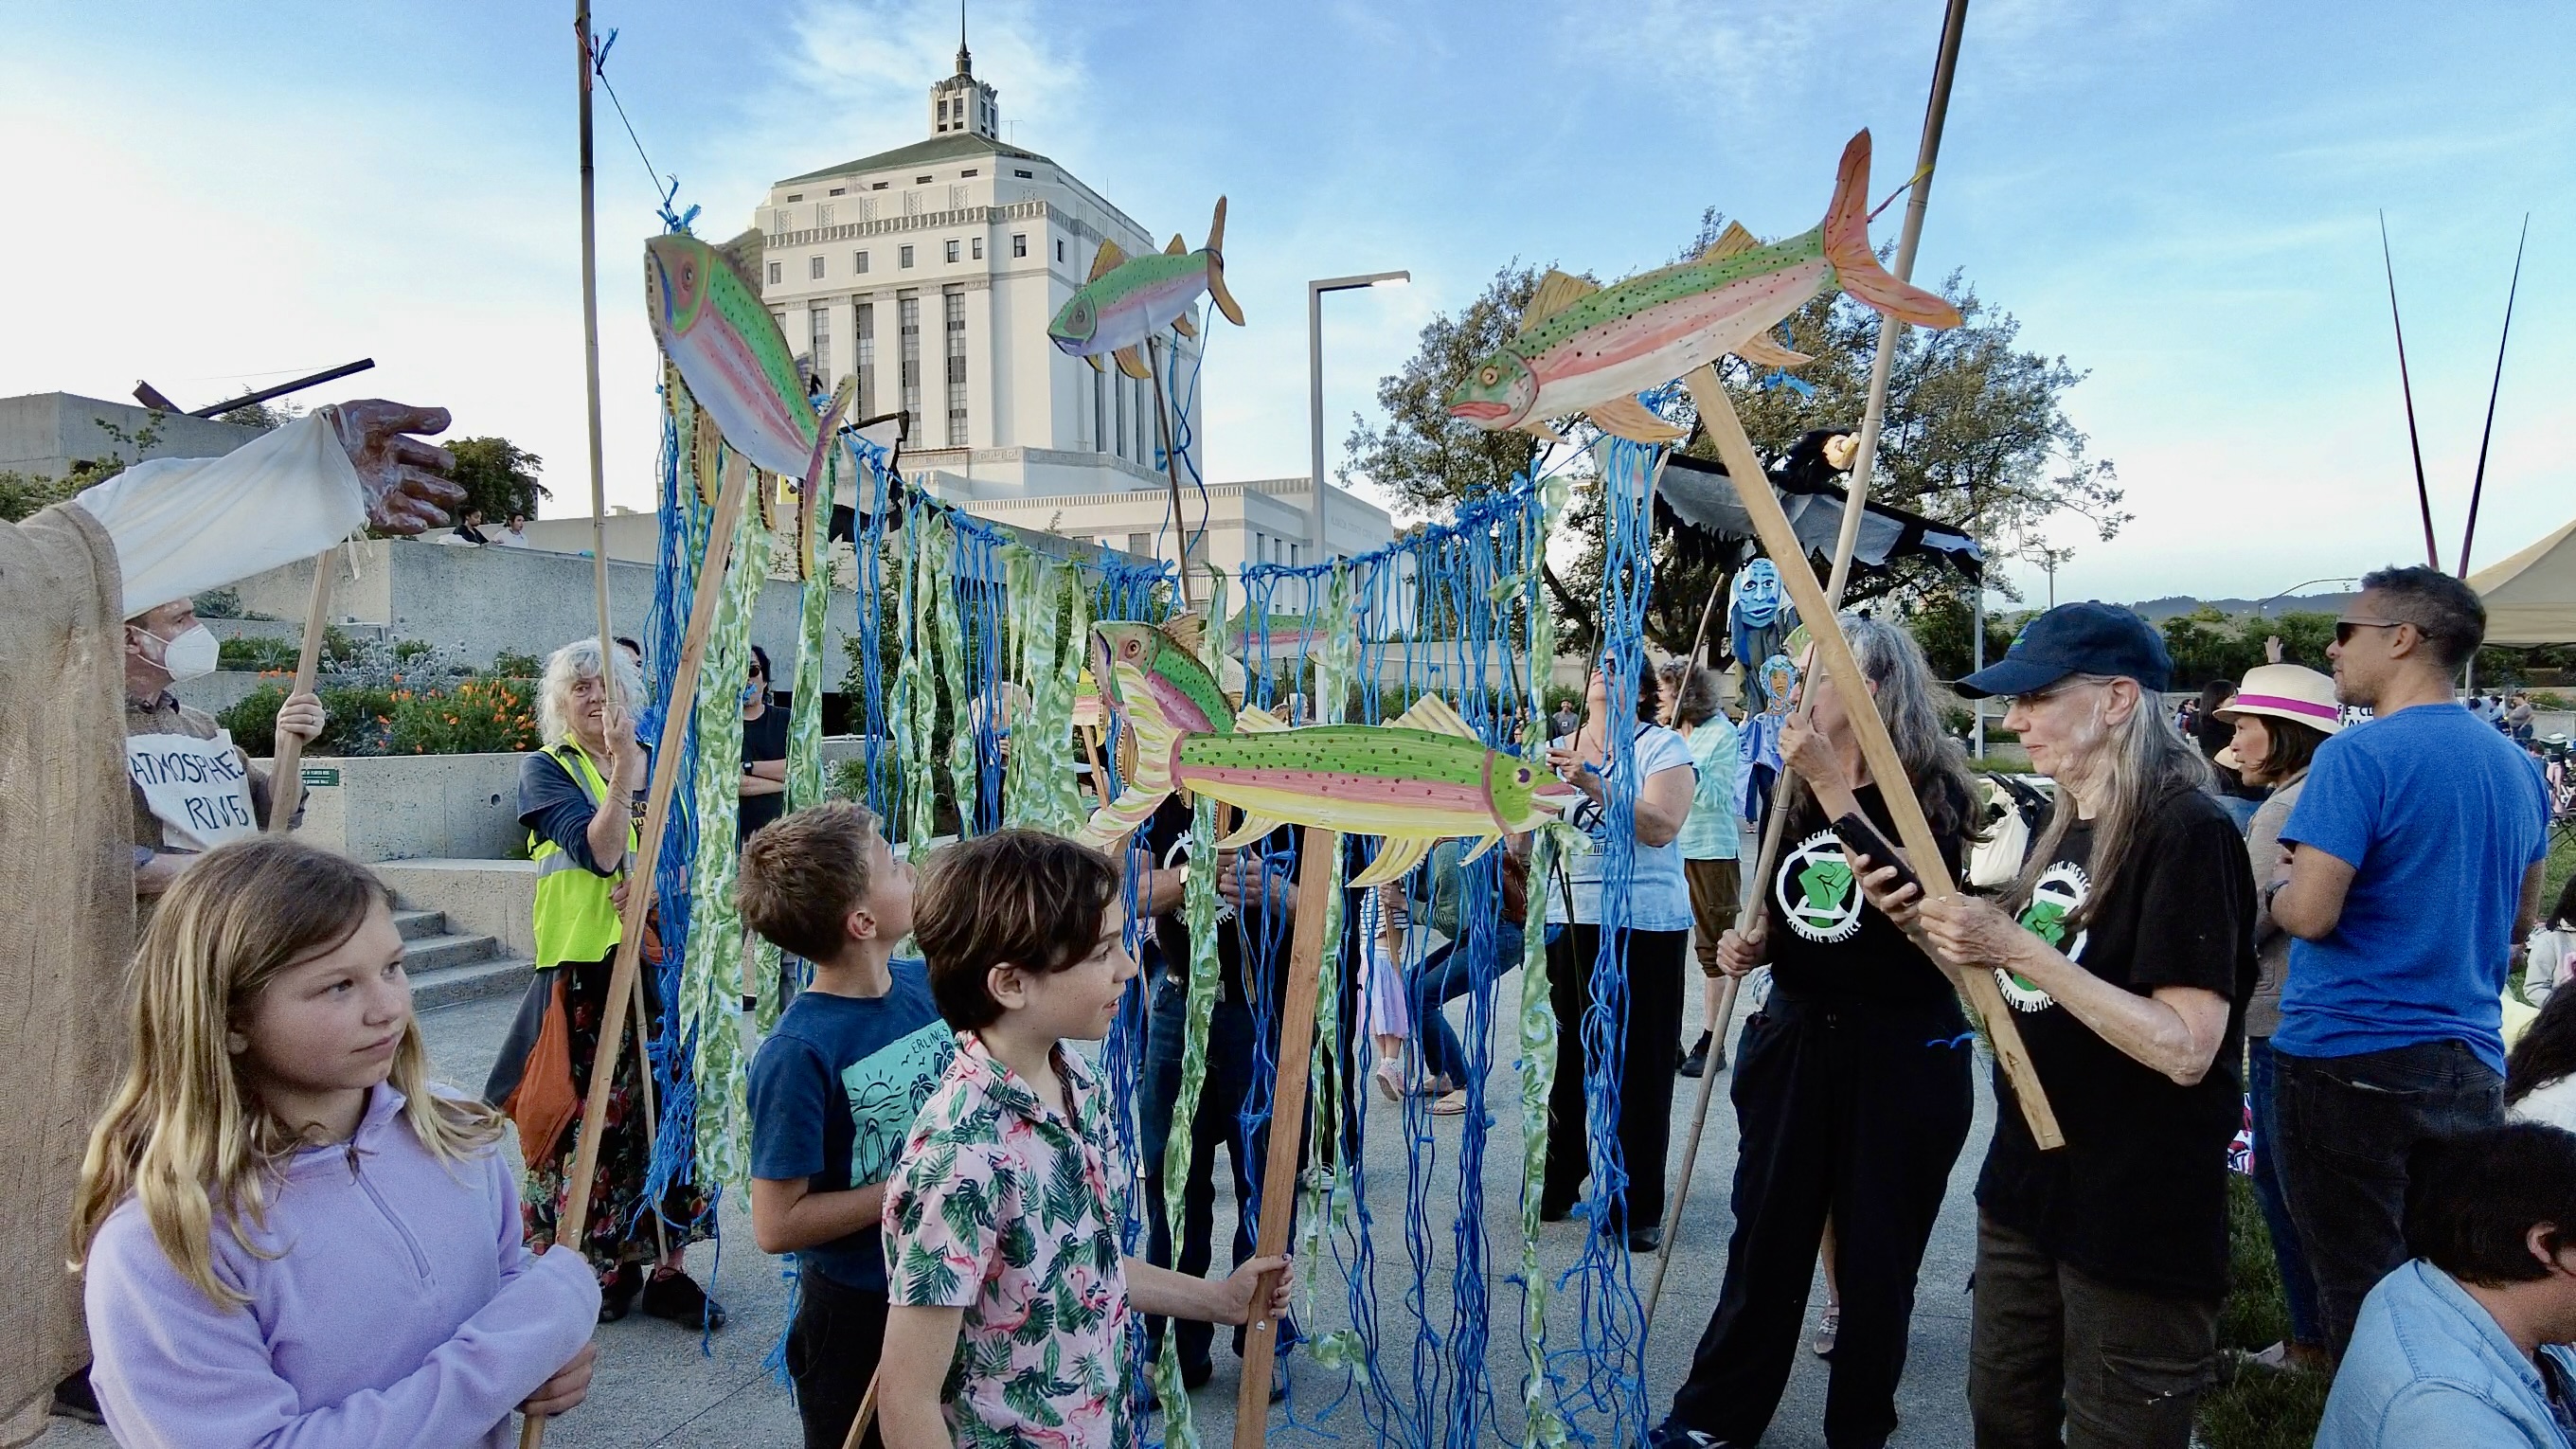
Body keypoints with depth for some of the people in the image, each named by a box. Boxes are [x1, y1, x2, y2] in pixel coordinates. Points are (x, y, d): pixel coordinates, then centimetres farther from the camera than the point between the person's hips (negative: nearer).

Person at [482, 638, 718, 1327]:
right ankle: (602, 1266, 18)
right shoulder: (545, 769, 0)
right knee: (592, 1117, 2)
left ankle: (667, 1266, 15)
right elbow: (599, 850, -16)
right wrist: (622, 766, -23)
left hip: (662, 960, 3)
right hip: (584, 965, -3)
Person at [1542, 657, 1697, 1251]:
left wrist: (1595, 787, -27)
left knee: (1636, 1065, 1)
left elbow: (1662, 827, -17)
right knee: (1565, 1054, 10)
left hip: (1643, 924, -4)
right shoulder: (1557, 748, 12)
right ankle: (1557, 1182, 26)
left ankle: (1636, 1206, 13)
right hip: (1567, 917, 4)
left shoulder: (1660, 745, -1)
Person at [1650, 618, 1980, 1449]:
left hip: (1903, 1052, -4)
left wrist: (1831, 781, -29)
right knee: (1765, 1241, 12)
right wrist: (1751, 942, -5)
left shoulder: (1931, 788, -11)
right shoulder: (1790, 791, 5)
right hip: (1794, 1038, 5)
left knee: (1875, 1255, 10)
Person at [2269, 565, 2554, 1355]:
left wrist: (2275, 894, -1)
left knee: (2360, 1292, 4)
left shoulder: (2360, 756, -15)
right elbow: (2519, 922, 20)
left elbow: (2310, 913, -21)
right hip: (2471, 1064, 7)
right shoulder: (2516, 765, 9)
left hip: (2350, 1060, -7)